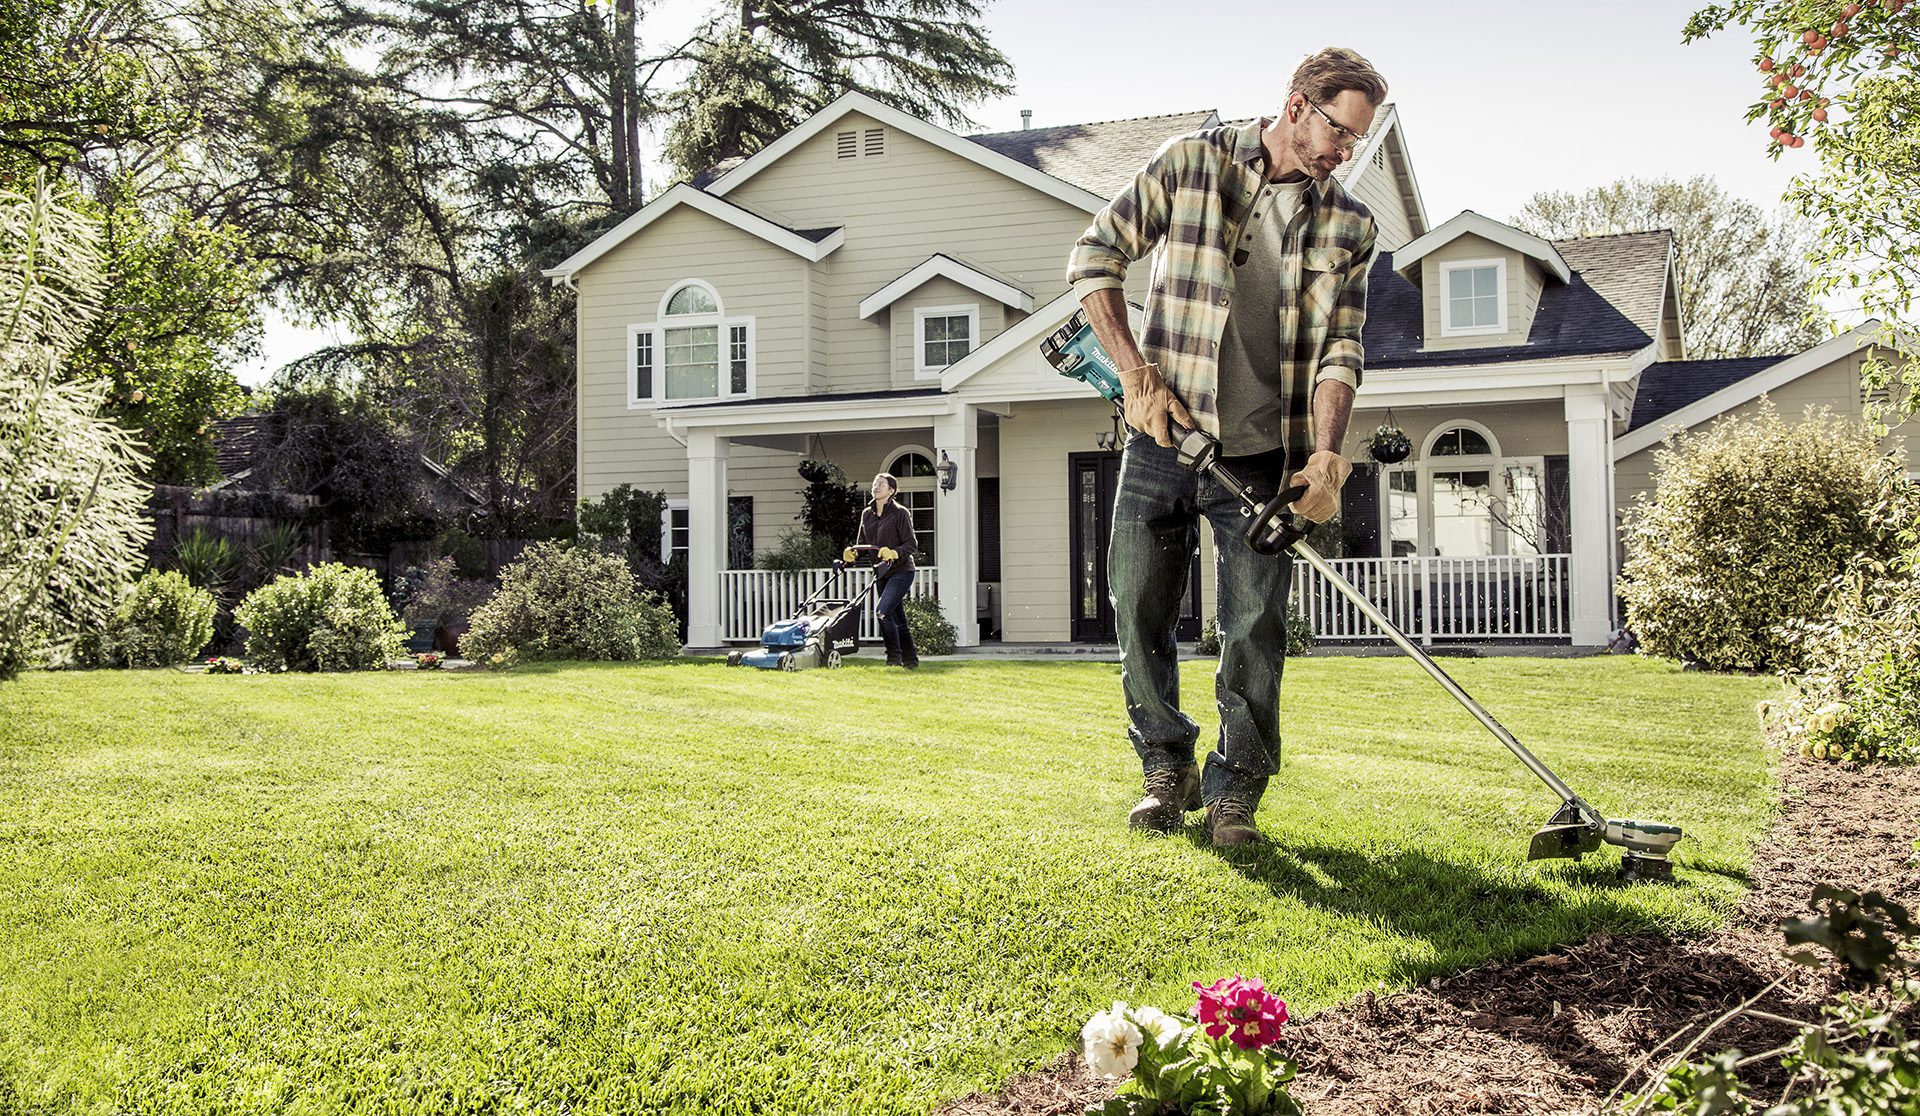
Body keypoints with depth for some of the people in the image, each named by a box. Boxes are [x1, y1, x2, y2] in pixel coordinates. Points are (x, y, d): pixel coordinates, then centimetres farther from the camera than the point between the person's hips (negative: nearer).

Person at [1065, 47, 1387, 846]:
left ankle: (1233, 793, 12)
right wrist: (1138, 374, -8)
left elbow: (1339, 353, 0)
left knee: (1256, 629, -3)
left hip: (1261, 458, 1)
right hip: (1161, 439, 0)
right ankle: (1167, 768, 24)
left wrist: (1325, 456, -16)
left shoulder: (1348, 229, 6)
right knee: (1140, 612, 5)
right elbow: (1094, 257, 0)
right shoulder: (1189, 165, 0)